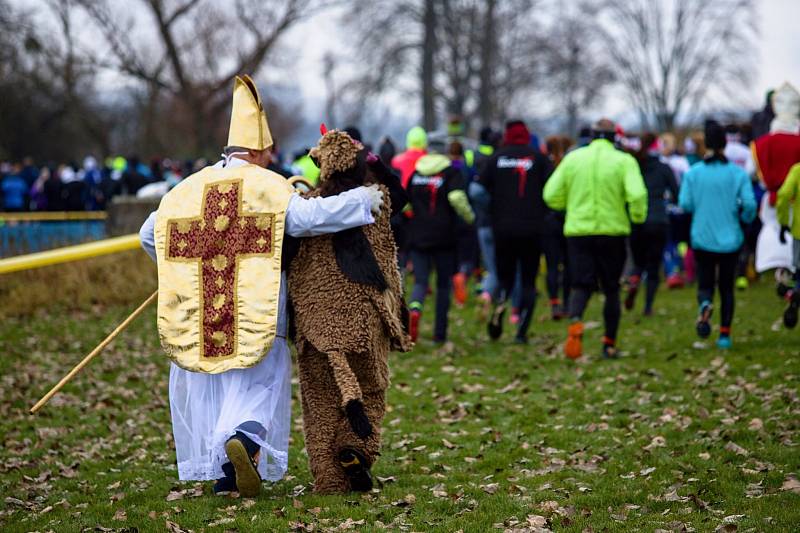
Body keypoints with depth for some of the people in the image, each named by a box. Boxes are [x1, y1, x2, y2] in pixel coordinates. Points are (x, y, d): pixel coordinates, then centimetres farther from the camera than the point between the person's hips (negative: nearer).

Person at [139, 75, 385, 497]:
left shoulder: (189, 188, 8)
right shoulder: (268, 186, -6)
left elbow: (149, 235, 12)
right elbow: (307, 217, -19)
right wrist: (361, 201, -8)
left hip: (196, 315, 4)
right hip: (254, 315, -4)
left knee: (204, 388, 15)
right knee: (257, 386, 2)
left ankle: (222, 472, 16)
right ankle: (243, 439, -27)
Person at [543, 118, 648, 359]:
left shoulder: (573, 158, 4)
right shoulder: (624, 161, -4)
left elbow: (551, 195, 3)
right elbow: (637, 194, -18)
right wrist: (638, 217, 1)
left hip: (578, 230, 1)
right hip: (612, 231, -1)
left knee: (581, 285, 1)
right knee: (611, 289, 12)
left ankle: (575, 322, -29)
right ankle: (609, 343, 16)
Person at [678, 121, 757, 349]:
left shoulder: (693, 173, -4)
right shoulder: (738, 173, -6)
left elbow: (685, 204, -9)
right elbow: (749, 203, -13)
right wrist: (746, 218, 8)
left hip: (703, 238, 0)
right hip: (730, 238, 0)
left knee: (705, 284, 10)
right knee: (726, 287, 14)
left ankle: (705, 305, -25)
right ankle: (725, 334, 8)